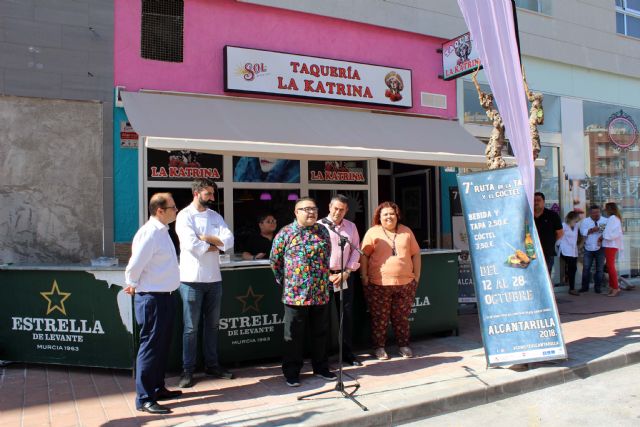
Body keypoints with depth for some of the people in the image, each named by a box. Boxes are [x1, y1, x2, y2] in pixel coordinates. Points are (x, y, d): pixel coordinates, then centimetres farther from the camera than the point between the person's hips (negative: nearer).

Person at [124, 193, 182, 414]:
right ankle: (144, 399, 8)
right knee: (150, 346, -2)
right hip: (152, 298, -10)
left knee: (162, 346, 18)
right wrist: (133, 286, -4)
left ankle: (158, 389, 32)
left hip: (164, 296, 10)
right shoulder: (149, 233, -20)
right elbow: (134, 266, -20)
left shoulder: (162, 231, 11)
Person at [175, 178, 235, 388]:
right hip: (192, 279, -5)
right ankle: (188, 370, 13)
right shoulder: (185, 216, -6)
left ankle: (212, 365, 26)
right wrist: (216, 245, -7)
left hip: (214, 278, 6)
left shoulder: (215, 216, 10)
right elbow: (192, 245, -20)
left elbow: (229, 241, -3)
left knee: (212, 324, 14)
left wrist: (205, 238, -14)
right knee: (191, 327, 2)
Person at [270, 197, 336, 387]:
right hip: (295, 294, -4)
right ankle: (291, 373, 18)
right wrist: (284, 281, 4)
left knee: (320, 333, 14)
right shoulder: (286, 233, -5)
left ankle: (321, 368, 29)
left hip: (321, 293, 4)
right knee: (294, 335, 6)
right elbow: (274, 260, 2)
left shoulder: (323, 231, 7)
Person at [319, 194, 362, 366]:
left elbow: (356, 250, 7)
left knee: (347, 314, 7)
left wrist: (346, 272, -4)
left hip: (345, 275, 4)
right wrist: (327, 275, -10)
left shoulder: (351, 227, 10)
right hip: (324, 275, -3)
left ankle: (347, 353, 19)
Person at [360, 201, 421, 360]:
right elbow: (364, 255, 0)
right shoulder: (373, 232, 2)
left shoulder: (406, 232, 11)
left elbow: (415, 254, 14)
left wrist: (417, 276, 9)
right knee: (380, 317, 4)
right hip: (379, 284, -2)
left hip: (405, 283, 2)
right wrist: (364, 276, -6)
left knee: (402, 316, 11)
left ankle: (403, 345, 25)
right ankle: (379, 347, 17)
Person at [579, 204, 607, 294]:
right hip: (588, 248, 0)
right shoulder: (585, 221, 7)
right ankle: (585, 286, 9)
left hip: (600, 248, 0)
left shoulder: (605, 221, 5)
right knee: (586, 268, 0)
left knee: (600, 268, 3)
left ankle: (597, 287, 12)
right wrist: (591, 230, -20)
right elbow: (582, 232, -6)